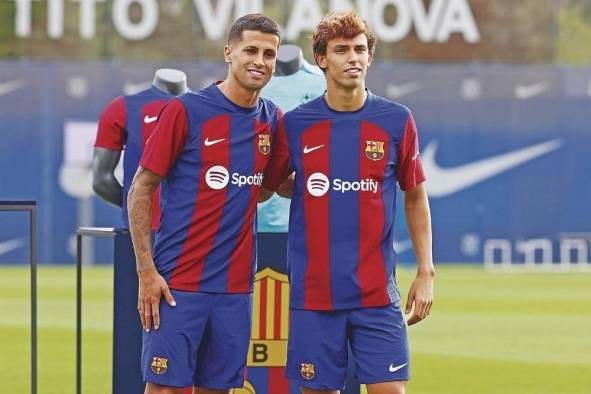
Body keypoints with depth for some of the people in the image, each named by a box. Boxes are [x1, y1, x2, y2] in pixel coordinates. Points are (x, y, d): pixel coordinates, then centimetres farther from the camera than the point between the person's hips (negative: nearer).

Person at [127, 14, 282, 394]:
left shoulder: (272, 119, 8)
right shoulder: (186, 111, -7)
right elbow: (140, 191, -5)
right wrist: (146, 272, -11)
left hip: (236, 287, 5)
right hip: (177, 284, -5)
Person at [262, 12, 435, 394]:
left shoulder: (396, 121, 2)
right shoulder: (295, 124, 2)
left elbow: (416, 198, 9)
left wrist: (426, 272, 5)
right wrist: (310, 188, -1)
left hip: (377, 292, 0)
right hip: (313, 292, 1)